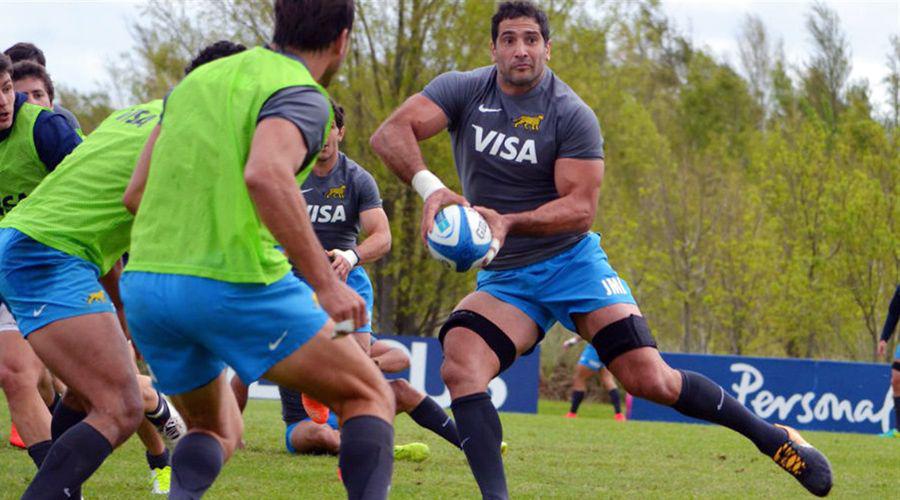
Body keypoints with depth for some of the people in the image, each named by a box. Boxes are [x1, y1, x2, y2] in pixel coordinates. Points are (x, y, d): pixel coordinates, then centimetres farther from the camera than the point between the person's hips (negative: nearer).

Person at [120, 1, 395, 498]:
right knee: (370, 397, 8)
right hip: (237, 284, -6)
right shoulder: (301, 96, -7)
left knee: (215, 432, 26)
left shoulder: (197, 80, 16)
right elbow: (265, 175, -28)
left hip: (144, 284, 6)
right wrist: (326, 281, -27)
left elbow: (136, 193, 17)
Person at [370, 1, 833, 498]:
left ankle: (772, 438, 8)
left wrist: (508, 222, -33)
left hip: (571, 261, -2)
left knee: (650, 380, -11)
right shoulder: (463, 91, -5)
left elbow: (581, 207, -17)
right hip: (502, 278, 2)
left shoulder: (571, 115, -11)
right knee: (459, 368, -26)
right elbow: (390, 133, -18)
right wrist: (428, 185, -38)